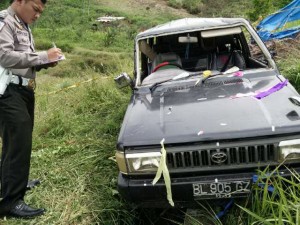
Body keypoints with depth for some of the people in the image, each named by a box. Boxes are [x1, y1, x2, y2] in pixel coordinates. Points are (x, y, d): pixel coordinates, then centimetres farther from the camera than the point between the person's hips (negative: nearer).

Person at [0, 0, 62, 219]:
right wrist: (43, 56, -18)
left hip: (24, 91, 10)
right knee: (18, 144, -12)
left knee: (21, 142, 17)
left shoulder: (24, 26, 20)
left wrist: (45, 62, 4)